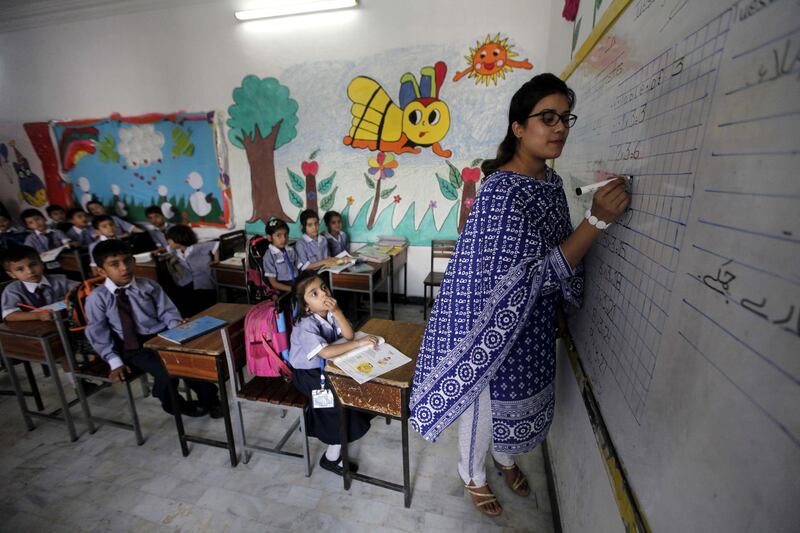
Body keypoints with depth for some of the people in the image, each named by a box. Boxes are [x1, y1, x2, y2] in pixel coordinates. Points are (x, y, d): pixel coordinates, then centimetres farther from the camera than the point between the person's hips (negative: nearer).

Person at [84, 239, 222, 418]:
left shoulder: (149, 286, 5)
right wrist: (116, 362, -7)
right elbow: (98, 334, 0)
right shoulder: (97, 298, -2)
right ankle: (174, 404, 9)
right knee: (166, 372, -25)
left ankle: (209, 399, 4)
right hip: (134, 347, -2)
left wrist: (176, 324, -17)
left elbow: (166, 311, 6)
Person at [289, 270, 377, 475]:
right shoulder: (306, 326, -29)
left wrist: (336, 311, -29)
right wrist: (359, 343, -39)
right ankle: (332, 457, 1)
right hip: (308, 375, -7)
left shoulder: (329, 313, -8)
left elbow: (349, 335, -15)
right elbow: (326, 352, -39)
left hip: (326, 367, 7)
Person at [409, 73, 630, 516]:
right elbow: (536, 274, -27)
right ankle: (474, 476, 46)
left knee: (519, 397, 28)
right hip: (496, 324, -8)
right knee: (486, 402, 16)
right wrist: (598, 219, -30)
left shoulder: (549, 180, 2)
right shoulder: (502, 191, -26)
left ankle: (505, 458, 58)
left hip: (533, 322, 8)